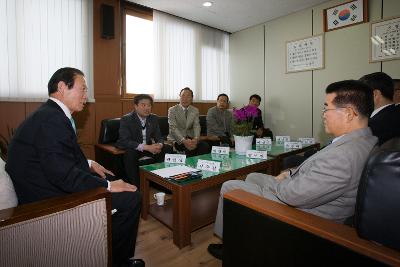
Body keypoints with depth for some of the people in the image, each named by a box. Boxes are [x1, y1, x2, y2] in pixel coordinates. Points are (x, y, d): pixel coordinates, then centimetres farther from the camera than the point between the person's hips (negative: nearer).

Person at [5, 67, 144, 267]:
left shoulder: (49, 114, 9)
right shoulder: (51, 119, -23)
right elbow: (62, 174, -30)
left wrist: (88, 164, 9)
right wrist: (107, 186, -21)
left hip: (49, 187, 11)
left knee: (115, 180, 19)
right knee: (130, 197, -14)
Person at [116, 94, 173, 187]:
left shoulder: (154, 118, -1)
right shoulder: (126, 119, -17)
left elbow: (159, 137, 3)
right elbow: (124, 141, -27)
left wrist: (159, 145, -24)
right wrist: (146, 147, -37)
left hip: (148, 147, 5)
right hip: (131, 148, -5)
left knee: (167, 149, -10)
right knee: (130, 154, -36)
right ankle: (135, 184, -19)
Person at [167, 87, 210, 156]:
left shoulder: (195, 110, 9)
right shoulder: (172, 110, -3)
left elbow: (196, 126, -3)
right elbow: (173, 128, -14)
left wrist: (196, 139, -24)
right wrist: (183, 141, -30)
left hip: (190, 138, 4)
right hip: (176, 139, -4)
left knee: (205, 146, -22)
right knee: (189, 148, -32)